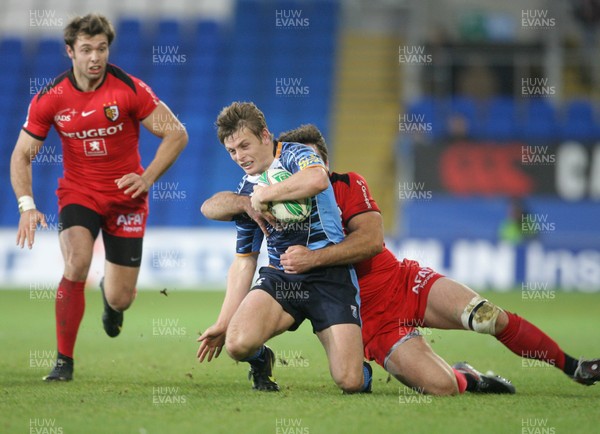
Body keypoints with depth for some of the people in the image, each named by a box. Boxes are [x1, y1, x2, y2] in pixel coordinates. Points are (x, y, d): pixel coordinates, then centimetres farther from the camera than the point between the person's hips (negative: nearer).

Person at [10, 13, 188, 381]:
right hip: (78, 194, 0)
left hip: (126, 198, 0)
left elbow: (176, 134, -9)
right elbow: (22, 155, -2)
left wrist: (146, 178, -21)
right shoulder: (50, 98, -10)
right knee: (76, 265, -28)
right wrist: (27, 205, -17)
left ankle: (111, 294, 42)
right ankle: (64, 361, -14)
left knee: (120, 300, -1)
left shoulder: (129, 89, -15)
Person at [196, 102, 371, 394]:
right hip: (279, 277, 5)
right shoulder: (245, 192, 13)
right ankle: (261, 361, 13)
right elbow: (244, 261, 20)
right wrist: (223, 323, 14)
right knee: (237, 343, -26)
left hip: (329, 276, -5)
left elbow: (317, 179, -32)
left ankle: (360, 364, 24)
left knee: (351, 382, -16)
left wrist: (263, 195, -21)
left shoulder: (294, 155, -5)